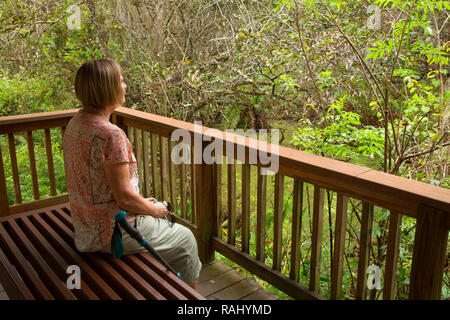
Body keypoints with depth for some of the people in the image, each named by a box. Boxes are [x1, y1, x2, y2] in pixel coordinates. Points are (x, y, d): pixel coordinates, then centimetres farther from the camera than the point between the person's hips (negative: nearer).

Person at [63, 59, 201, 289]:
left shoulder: (75, 124, 2)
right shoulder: (111, 135, -26)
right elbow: (124, 197, -25)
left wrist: (141, 202, 11)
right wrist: (155, 209, -5)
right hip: (113, 232, -9)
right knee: (185, 240, 11)